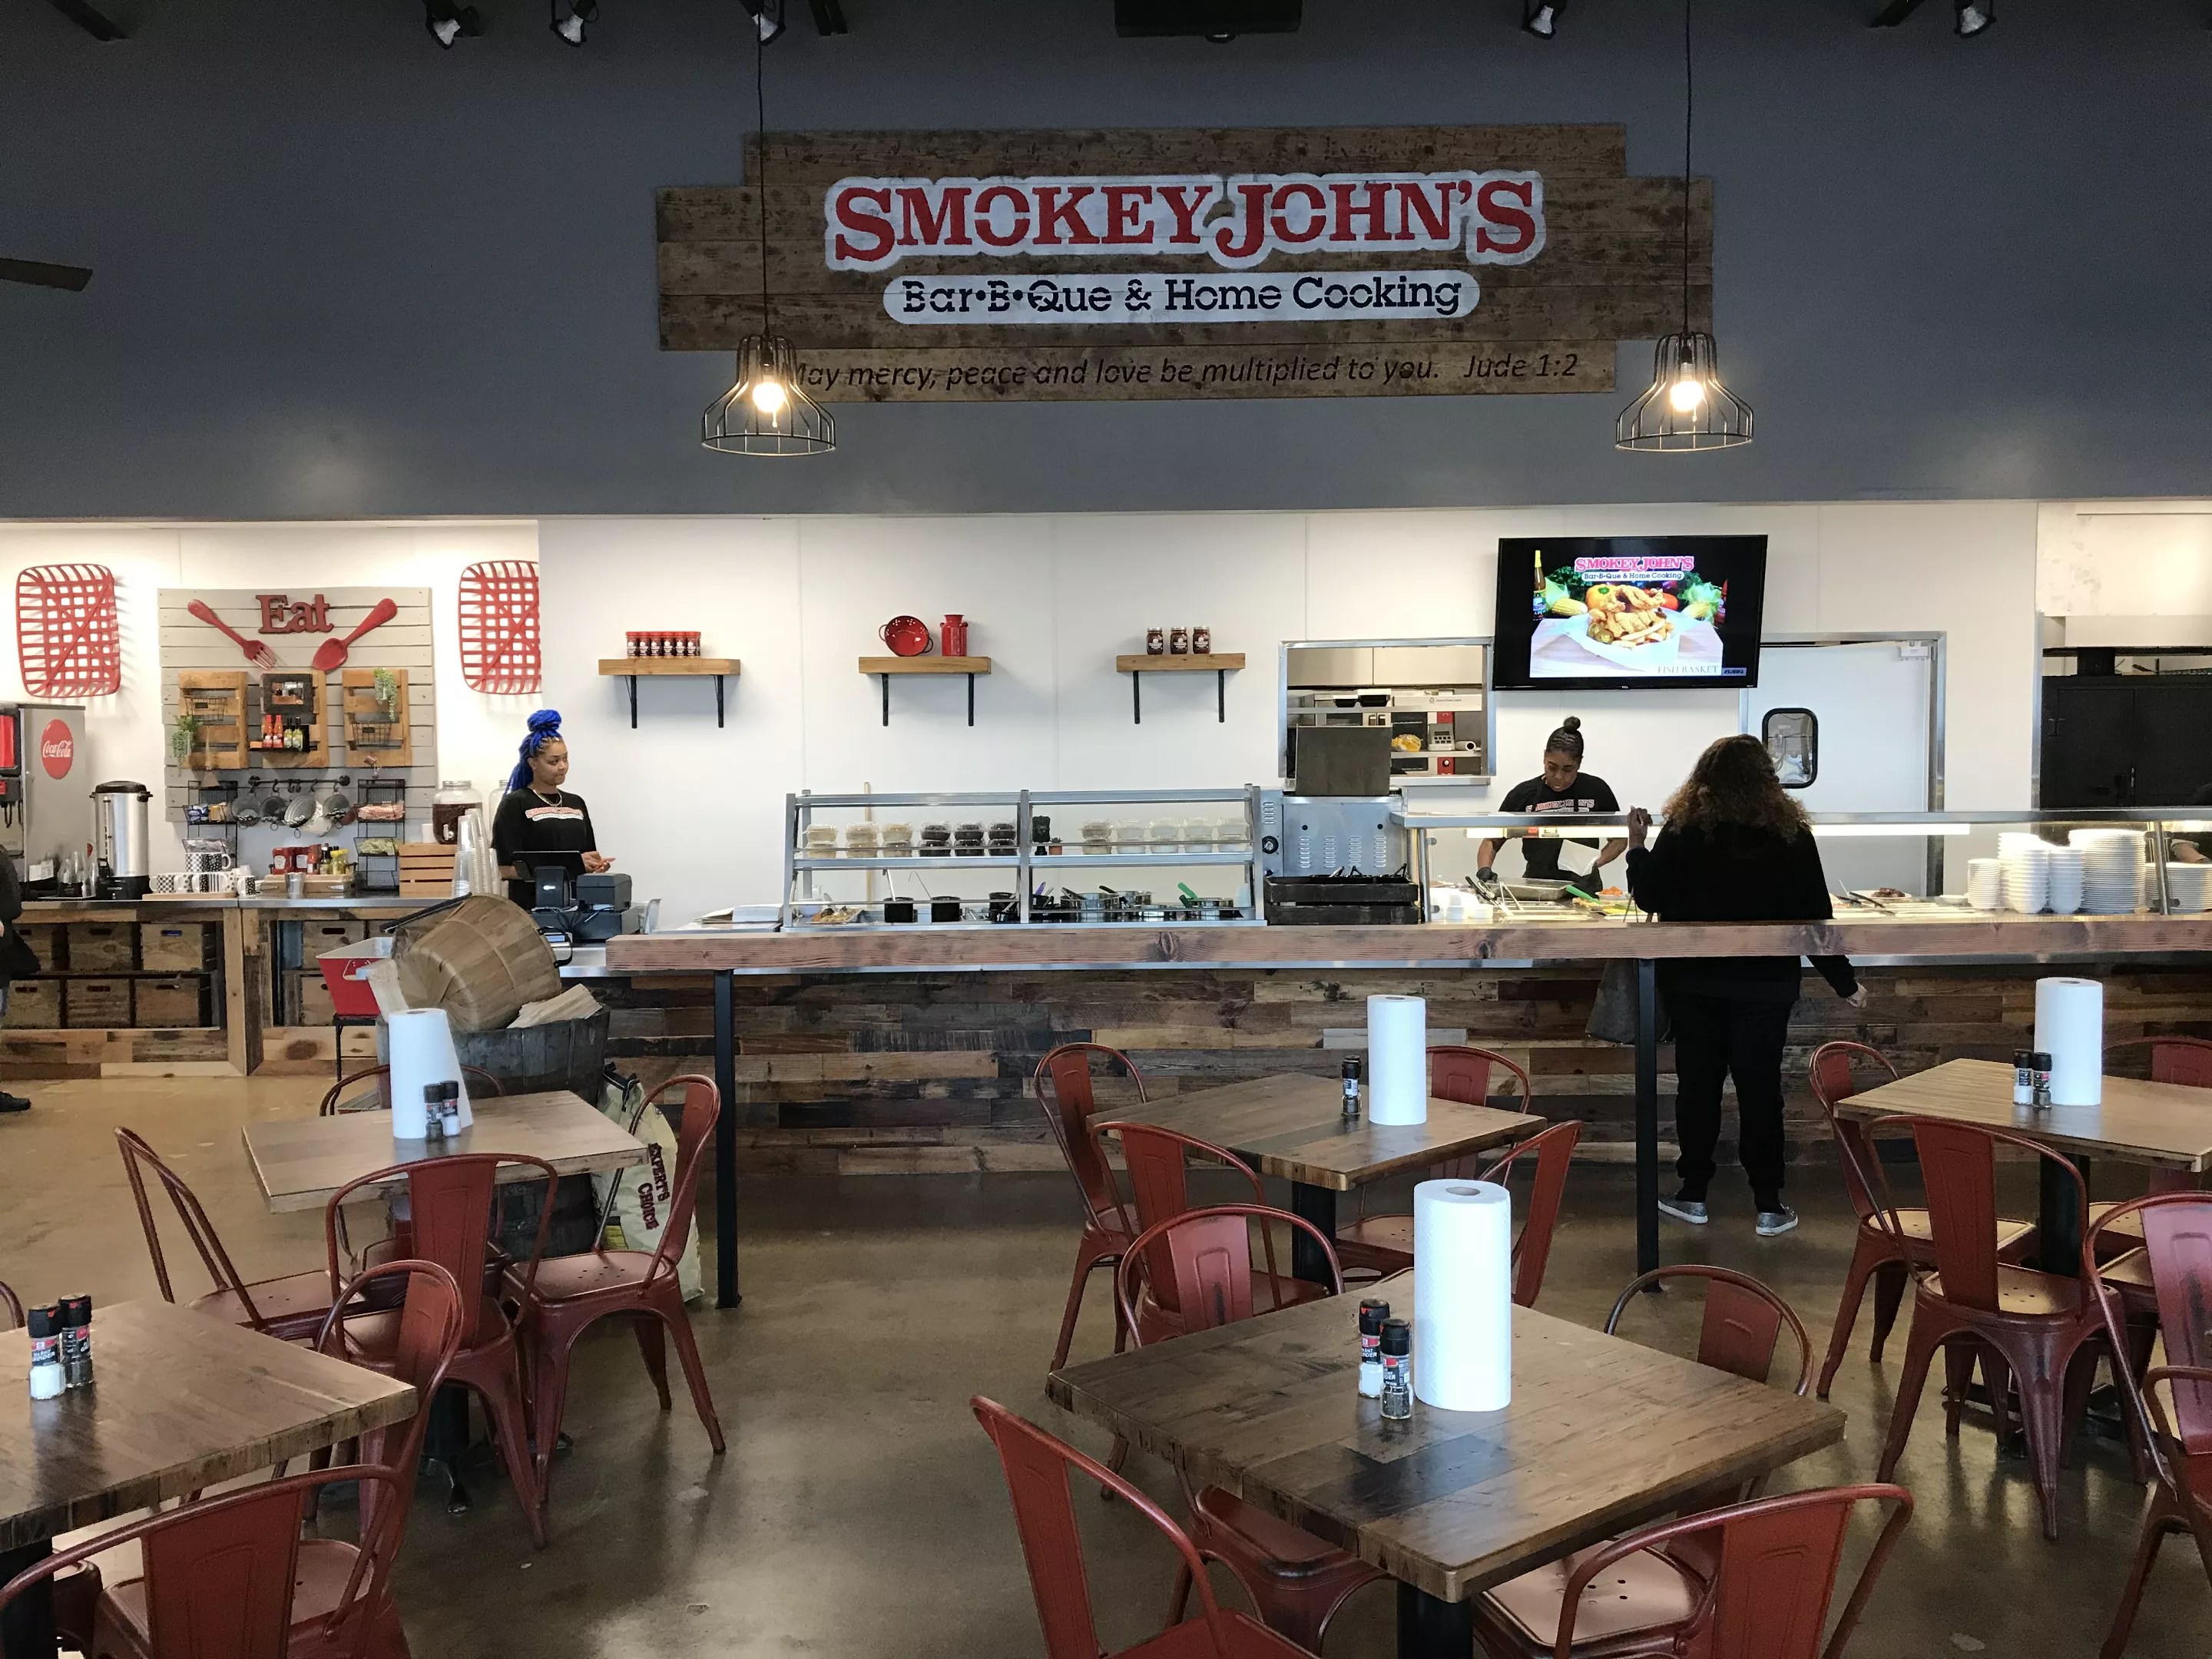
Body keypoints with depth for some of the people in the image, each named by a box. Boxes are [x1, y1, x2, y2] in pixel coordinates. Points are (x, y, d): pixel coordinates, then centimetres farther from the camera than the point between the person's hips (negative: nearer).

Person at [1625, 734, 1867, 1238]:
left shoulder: (1684, 828, -6)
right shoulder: (1791, 833, -3)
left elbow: (1649, 898, -3)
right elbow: (1815, 916, 0)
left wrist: (1637, 846, 13)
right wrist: (1845, 983, 9)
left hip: (1693, 981, 0)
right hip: (1764, 984, 0)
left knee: (1697, 1084, 10)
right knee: (1760, 1089, 6)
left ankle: (1693, 1195, 17)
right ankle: (1768, 1206, 10)